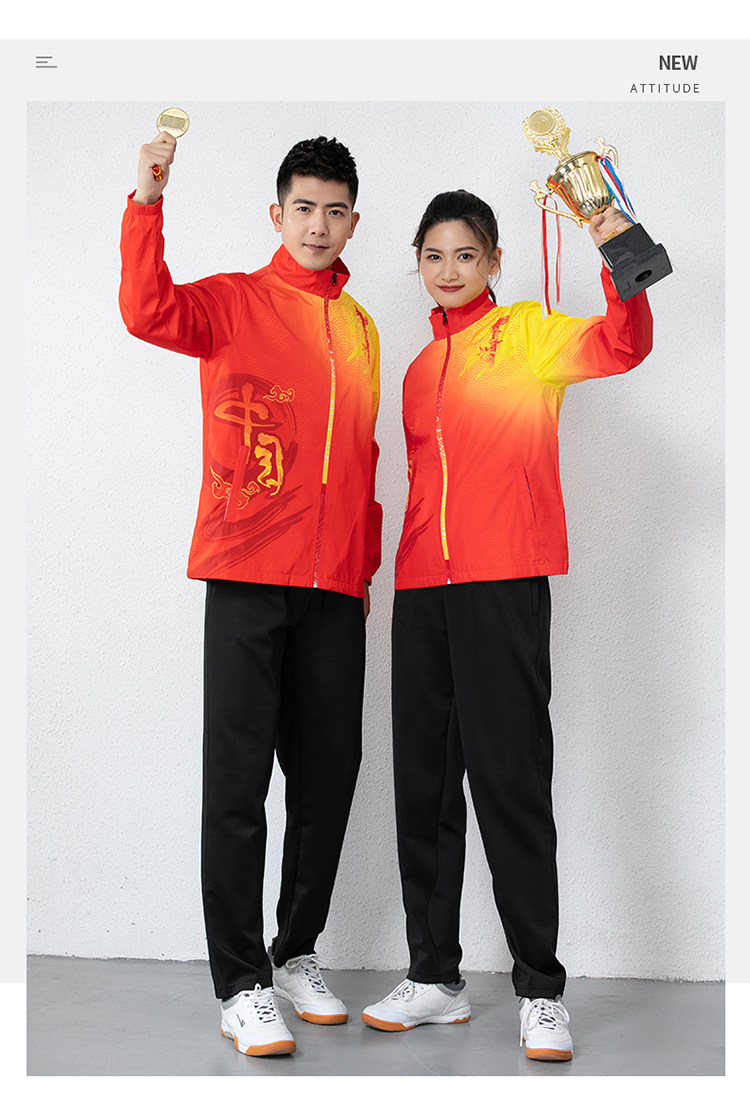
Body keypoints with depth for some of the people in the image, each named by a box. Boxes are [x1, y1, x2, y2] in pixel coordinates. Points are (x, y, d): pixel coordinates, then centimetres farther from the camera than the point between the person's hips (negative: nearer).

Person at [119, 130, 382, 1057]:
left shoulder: (361, 329, 18)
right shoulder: (235, 301, 4)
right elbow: (149, 313, -17)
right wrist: (147, 204, -28)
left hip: (335, 587, 5)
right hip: (248, 574, -5)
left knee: (329, 773, 8)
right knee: (239, 778, -2)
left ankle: (297, 953, 24)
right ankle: (242, 986, 6)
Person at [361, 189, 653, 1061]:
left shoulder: (525, 334, 3)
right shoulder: (422, 367, 20)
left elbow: (620, 347, -15)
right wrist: (397, 565, 14)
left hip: (504, 583, -6)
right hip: (422, 586, 6)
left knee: (509, 779, -5)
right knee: (424, 782, 8)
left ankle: (540, 990, 7)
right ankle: (434, 976, 19)